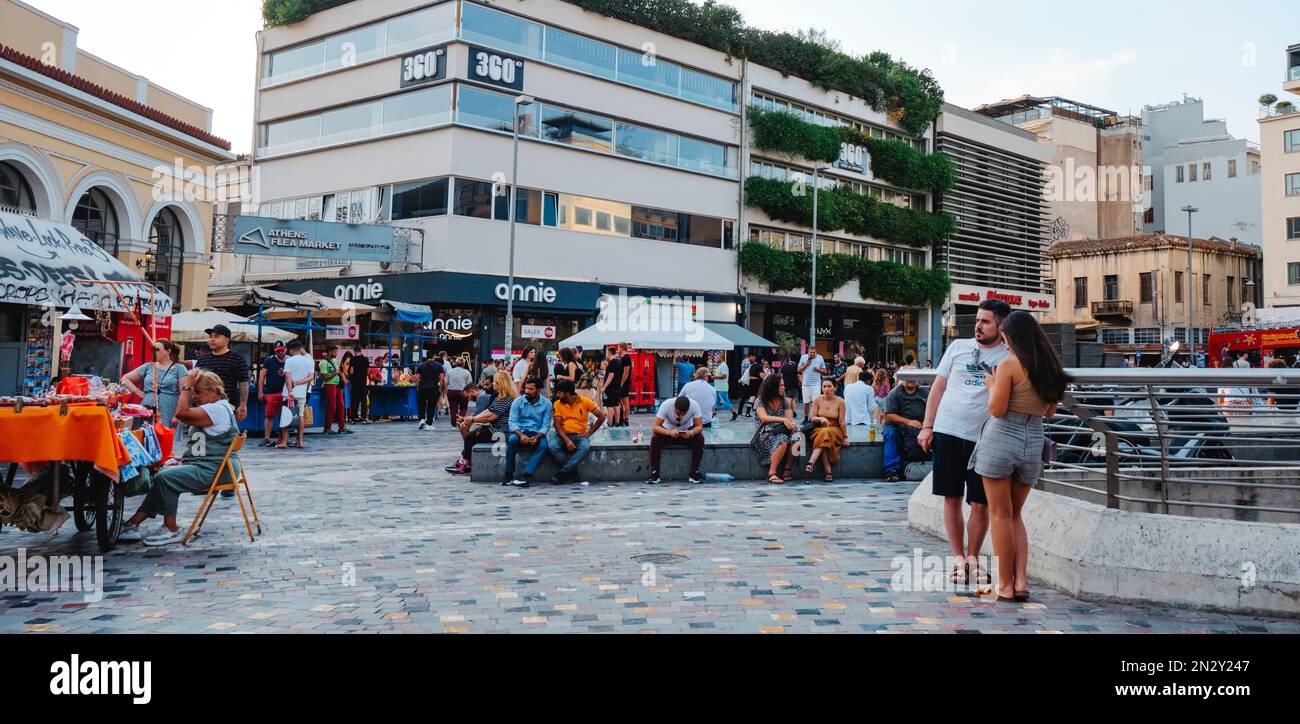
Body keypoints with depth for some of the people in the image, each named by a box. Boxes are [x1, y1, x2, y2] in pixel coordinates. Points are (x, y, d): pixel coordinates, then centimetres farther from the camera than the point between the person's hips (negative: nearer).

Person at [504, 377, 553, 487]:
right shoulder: (518, 401, 1)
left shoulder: (546, 404, 0)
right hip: (519, 432, 0)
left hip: (537, 433, 0)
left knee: (543, 445, -32)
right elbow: (512, 422, -7)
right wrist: (521, 435, -25)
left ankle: (524, 475, -38)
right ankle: (509, 475, -25)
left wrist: (537, 437, -24)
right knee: (512, 439, -34)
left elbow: (546, 425, -5)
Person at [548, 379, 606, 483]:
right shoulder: (557, 404, 0)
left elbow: (601, 417, 0)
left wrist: (589, 433, -7)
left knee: (584, 447, -36)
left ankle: (563, 472, -29)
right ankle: (573, 471, -19)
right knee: (552, 446, -31)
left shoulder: (584, 402, -3)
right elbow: (557, 425, -5)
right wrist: (567, 440, -21)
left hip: (580, 435, -1)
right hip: (563, 435, 2)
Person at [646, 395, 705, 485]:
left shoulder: (694, 405, -26)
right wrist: (669, 432, -46)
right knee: (655, 439, -30)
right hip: (668, 430, -1)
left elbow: (699, 426, -22)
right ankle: (655, 473, -20)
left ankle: (694, 472, -18)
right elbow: (656, 427, -29)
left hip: (687, 431, 1)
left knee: (699, 438, -29)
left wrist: (691, 432, -44)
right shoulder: (666, 405, -29)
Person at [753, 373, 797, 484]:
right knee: (783, 440, -37)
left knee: (795, 437, -30)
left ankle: (787, 471, -22)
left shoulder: (783, 401, 16)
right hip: (766, 434, -5)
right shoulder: (760, 401, 0)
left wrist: (792, 425, -18)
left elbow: (789, 419, 7)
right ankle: (772, 474, -31)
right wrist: (783, 419, -28)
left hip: (782, 432, 5)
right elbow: (764, 418, -17)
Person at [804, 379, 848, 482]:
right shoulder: (817, 400, 4)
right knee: (823, 433, -35)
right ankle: (828, 473, -41)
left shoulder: (840, 402, 0)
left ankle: (811, 463, -46)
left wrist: (845, 436, -2)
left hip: (835, 429, -1)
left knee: (826, 433, -36)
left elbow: (841, 422, 1)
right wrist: (820, 418, -19)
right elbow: (812, 418, 1)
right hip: (818, 429, 1)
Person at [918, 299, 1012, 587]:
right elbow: (938, 386, 10)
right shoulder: (958, 347, 8)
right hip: (948, 432, 1)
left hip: (984, 438, -1)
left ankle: (973, 558, 21)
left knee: (981, 504, 3)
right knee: (952, 499, 5)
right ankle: (959, 559, 17)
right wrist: (927, 427, 5)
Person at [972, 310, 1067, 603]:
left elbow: (997, 409, -14)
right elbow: (1050, 411, 17)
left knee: (1001, 514, 4)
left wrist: (991, 385, 3)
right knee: (1015, 514, 17)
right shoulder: (1049, 366, 8)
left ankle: (1005, 584, 7)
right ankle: (1021, 581, 8)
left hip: (1002, 438, -6)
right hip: (1033, 444, 6)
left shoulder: (1009, 364, -11)